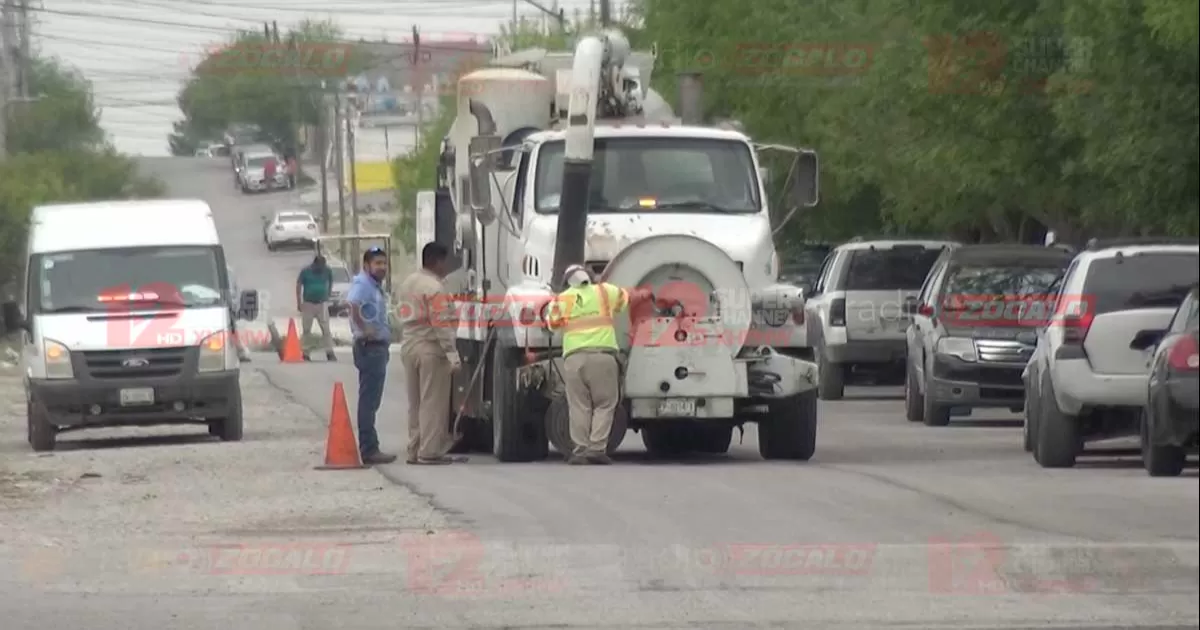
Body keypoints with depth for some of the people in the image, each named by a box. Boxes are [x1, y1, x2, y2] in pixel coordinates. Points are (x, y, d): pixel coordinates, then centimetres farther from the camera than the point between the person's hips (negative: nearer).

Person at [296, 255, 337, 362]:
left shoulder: (327, 271, -2)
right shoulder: (305, 272, -6)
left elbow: (330, 283, 15)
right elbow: (298, 286, 1)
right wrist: (299, 303, -1)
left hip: (322, 304, 1)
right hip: (308, 304, -1)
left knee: (326, 329, -7)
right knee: (306, 329, 1)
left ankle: (329, 353, -5)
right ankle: (305, 353, 6)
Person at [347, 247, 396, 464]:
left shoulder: (376, 286, 17)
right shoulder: (362, 284, -14)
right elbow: (353, 304, -34)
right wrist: (364, 330, -27)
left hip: (379, 347, 11)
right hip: (370, 347, -11)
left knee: (372, 401, 14)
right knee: (369, 400, -10)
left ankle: (369, 447, 19)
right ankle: (369, 449, -12)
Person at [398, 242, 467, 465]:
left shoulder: (408, 284, 13)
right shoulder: (434, 288, -15)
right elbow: (442, 324, -20)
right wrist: (452, 354, -21)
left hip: (408, 346, 9)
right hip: (430, 349, -9)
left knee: (415, 402, 13)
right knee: (433, 402, -5)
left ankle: (414, 450, 15)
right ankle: (430, 452, -6)